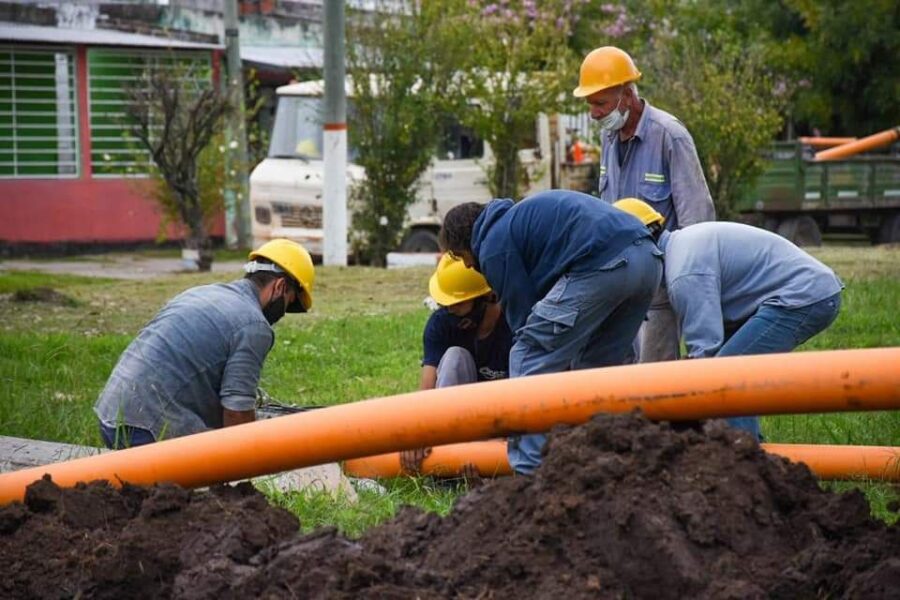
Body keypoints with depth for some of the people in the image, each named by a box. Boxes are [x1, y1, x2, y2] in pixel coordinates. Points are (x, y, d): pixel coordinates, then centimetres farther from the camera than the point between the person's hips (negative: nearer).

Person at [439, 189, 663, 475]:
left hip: (600, 264, -9)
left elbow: (522, 320, 7)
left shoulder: (494, 244, 8)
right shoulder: (520, 215, 35)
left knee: (529, 359, -1)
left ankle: (529, 473, -6)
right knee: (596, 368, 21)